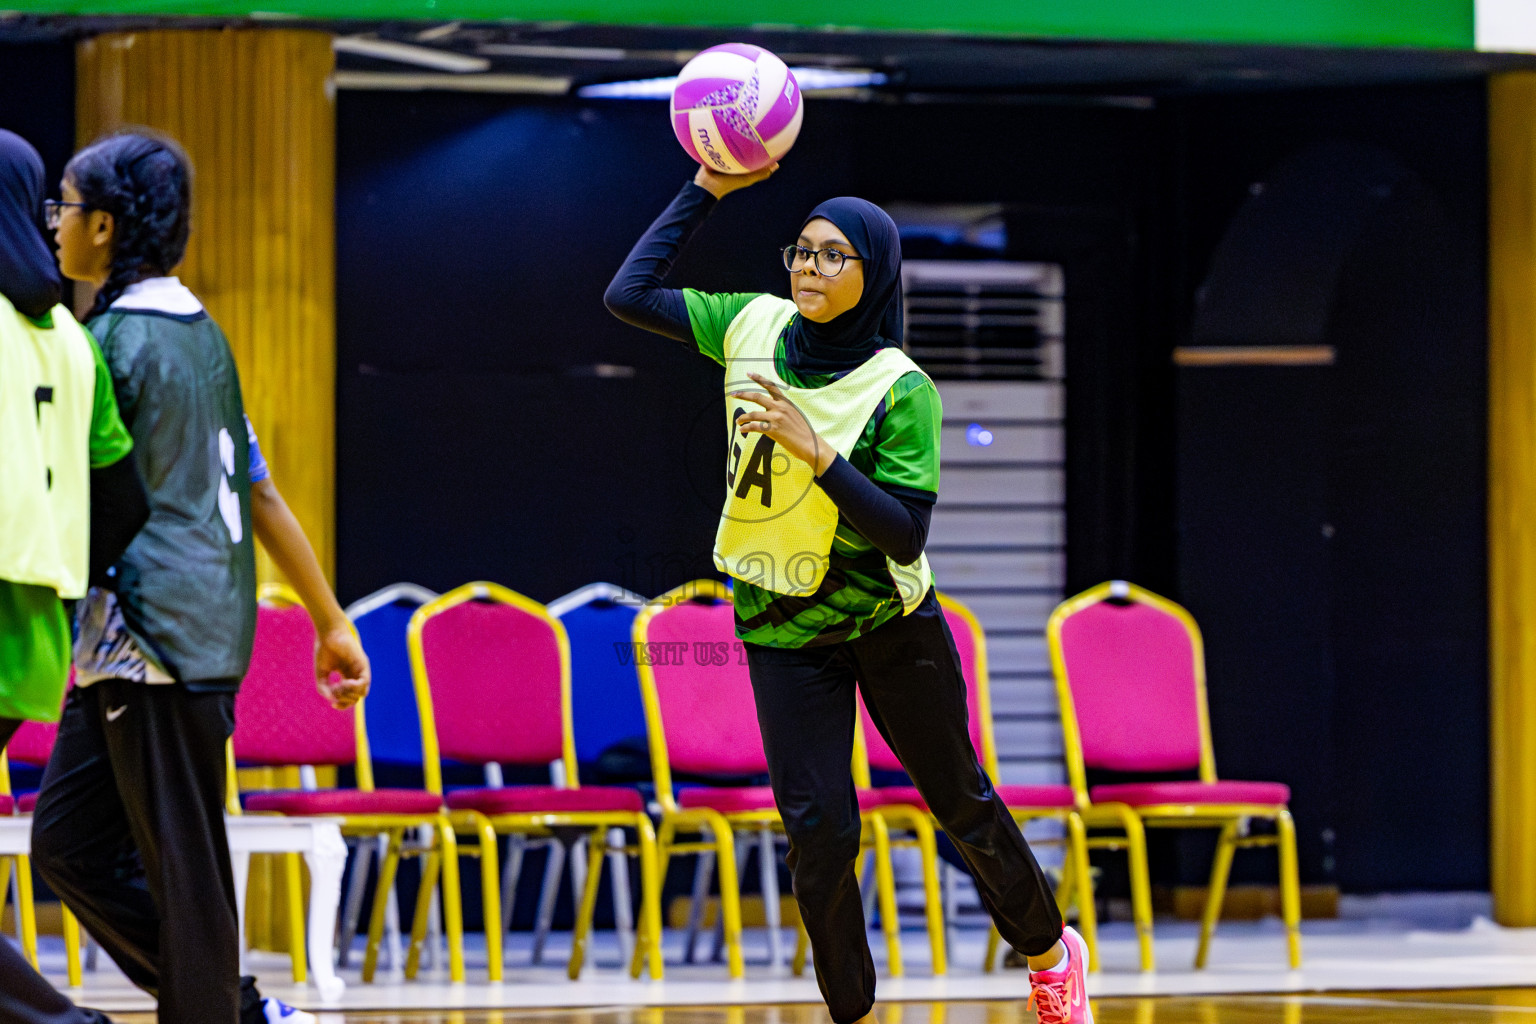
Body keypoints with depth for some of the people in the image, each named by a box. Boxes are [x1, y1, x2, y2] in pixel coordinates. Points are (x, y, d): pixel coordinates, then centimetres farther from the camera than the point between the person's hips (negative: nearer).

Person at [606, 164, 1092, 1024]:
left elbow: (907, 535, -22)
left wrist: (818, 451, -32)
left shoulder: (902, 391, -18)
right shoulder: (755, 326, -5)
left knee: (960, 799, 10)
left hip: (893, 623, -2)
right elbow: (629, 295, -3)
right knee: (817, 827, -6)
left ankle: (1051, 953, 33)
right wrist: (707, 190, -7)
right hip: (782, 626, 2)